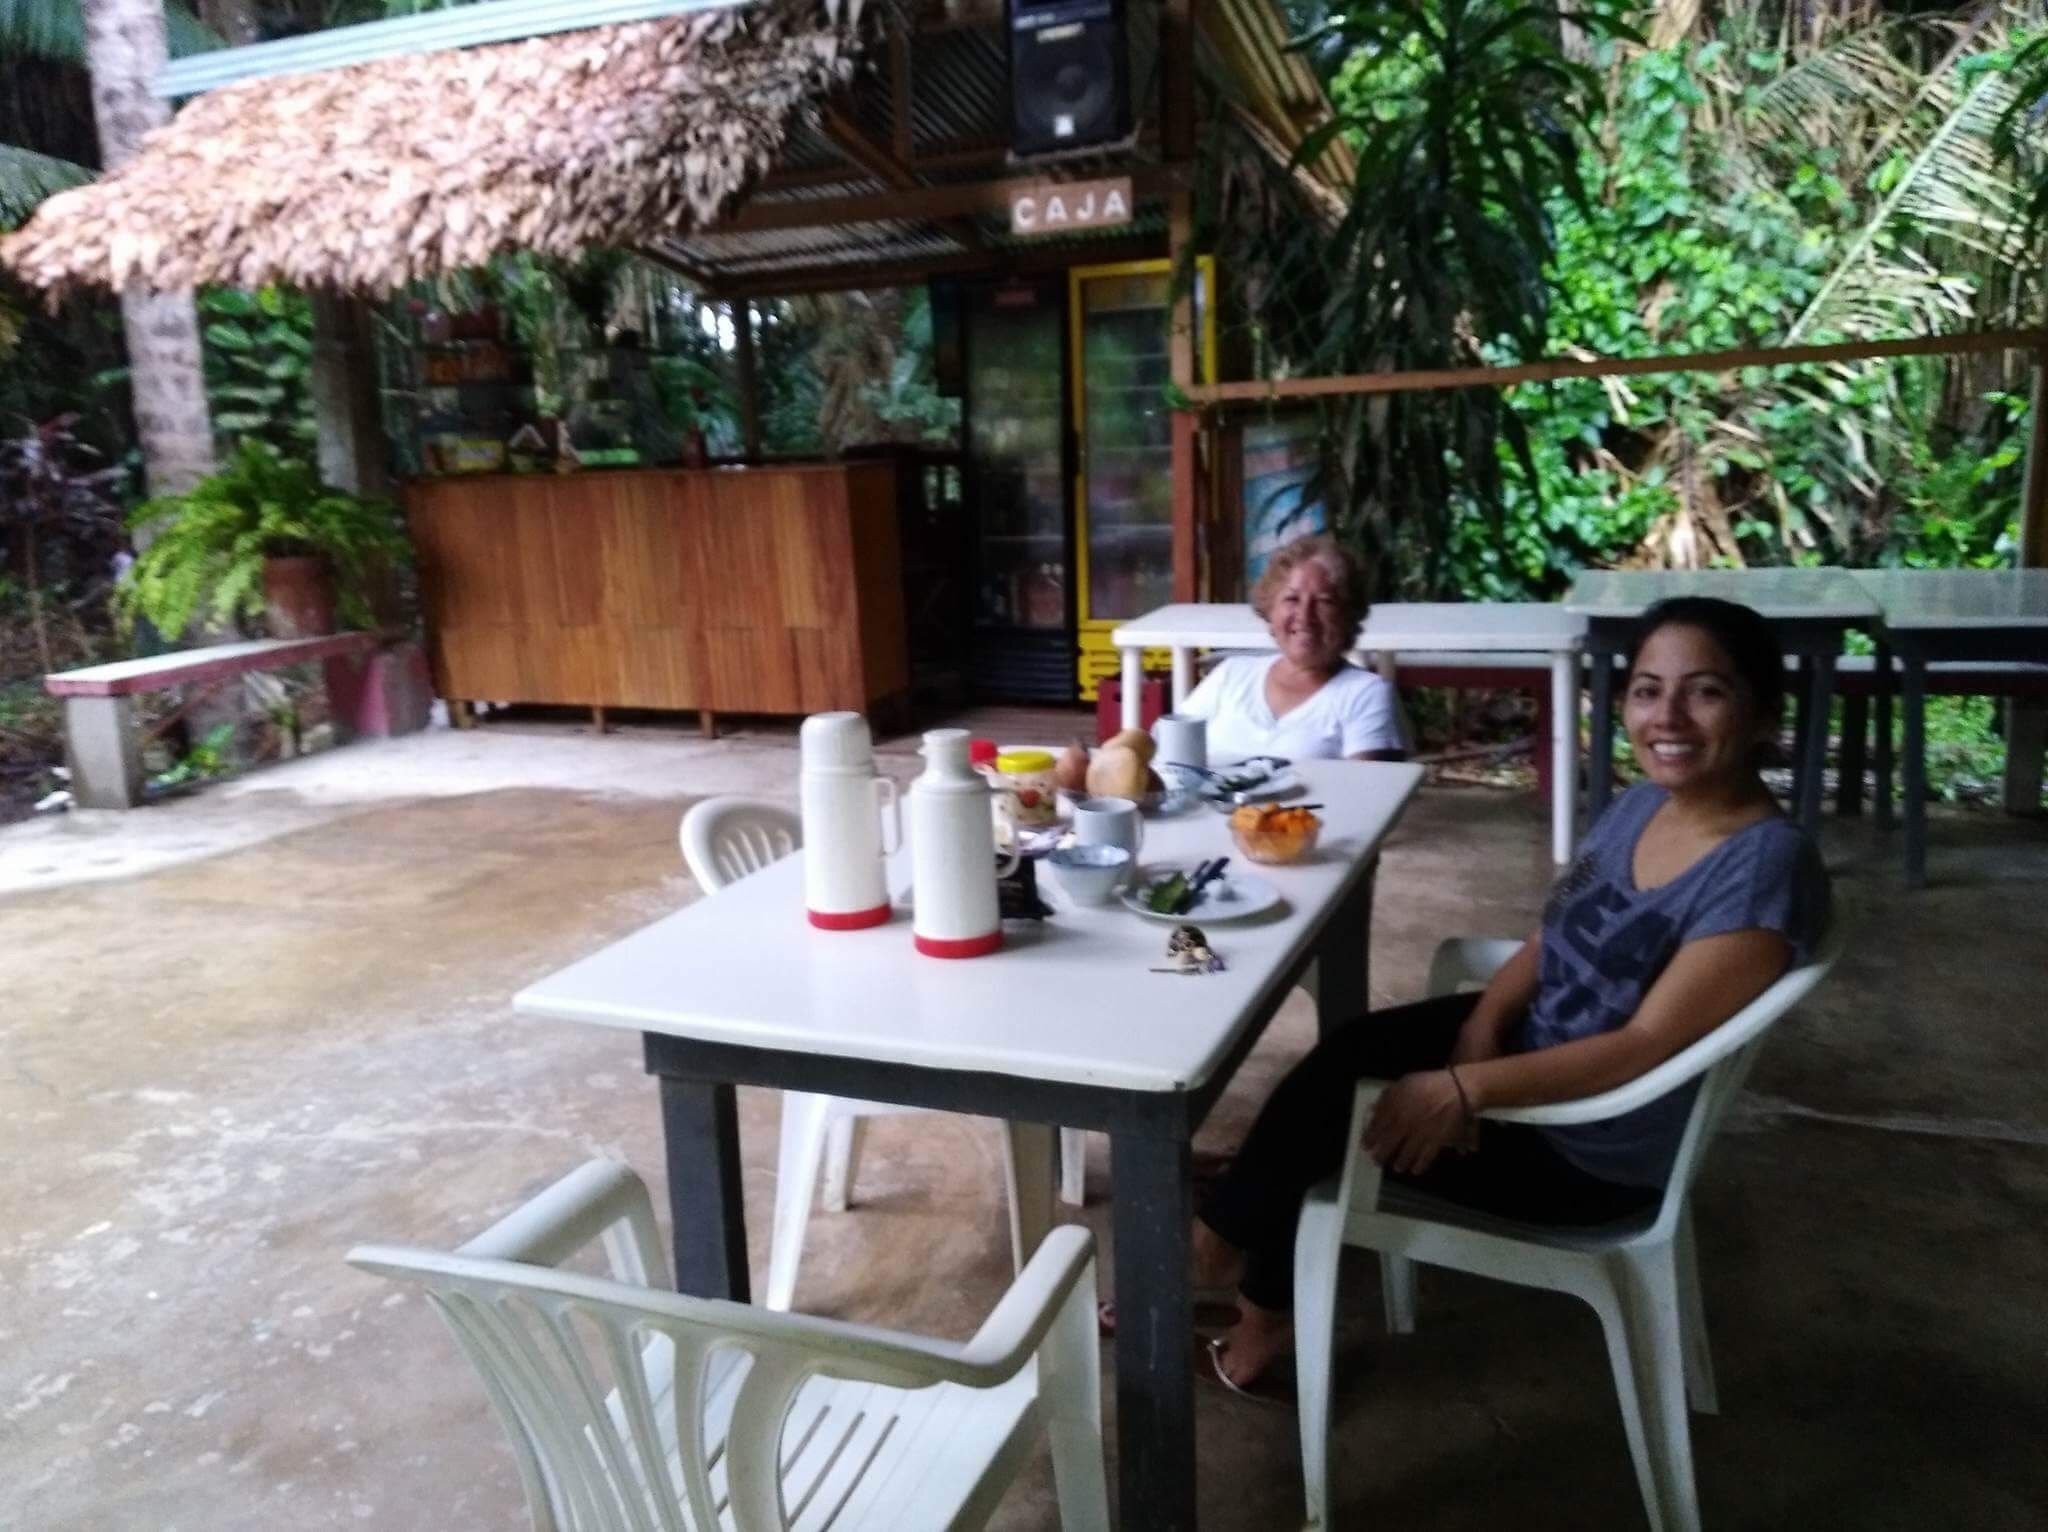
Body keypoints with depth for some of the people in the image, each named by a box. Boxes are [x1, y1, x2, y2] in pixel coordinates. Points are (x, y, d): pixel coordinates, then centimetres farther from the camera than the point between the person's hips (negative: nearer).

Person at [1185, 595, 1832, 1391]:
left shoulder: (1765, 868, -26)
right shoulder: (1640, 806, -1)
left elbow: (1645, 1046, -28)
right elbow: (1549, 943, 5)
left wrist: (1465, 1089, -30)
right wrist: (1479, 1030, -14)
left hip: (1594, 1151, -7)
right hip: (1528, 1042, 7)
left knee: (1342, 1109, -8)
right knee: (1341, 1055, -9)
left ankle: (1210, 1253, 16)